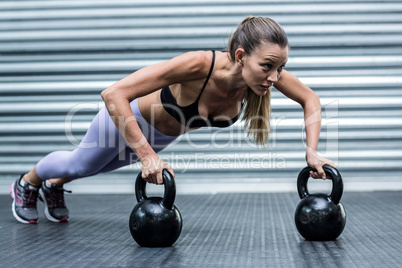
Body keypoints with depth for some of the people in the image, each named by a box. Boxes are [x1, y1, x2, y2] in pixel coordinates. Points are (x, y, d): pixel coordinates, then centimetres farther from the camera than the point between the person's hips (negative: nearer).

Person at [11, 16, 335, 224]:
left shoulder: (267, 69, -33)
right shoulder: (199, 64, -49)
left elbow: (310, 99, -13)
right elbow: (113, 94, -49)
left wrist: (312, 151, -24)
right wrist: (147, 155, -51)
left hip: (166, 133, 6)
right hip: (130, 114, -5)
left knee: (102, 166, 33)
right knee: (80, 164, 24)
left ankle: (54, 187, 64)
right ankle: (27, 184, 57)